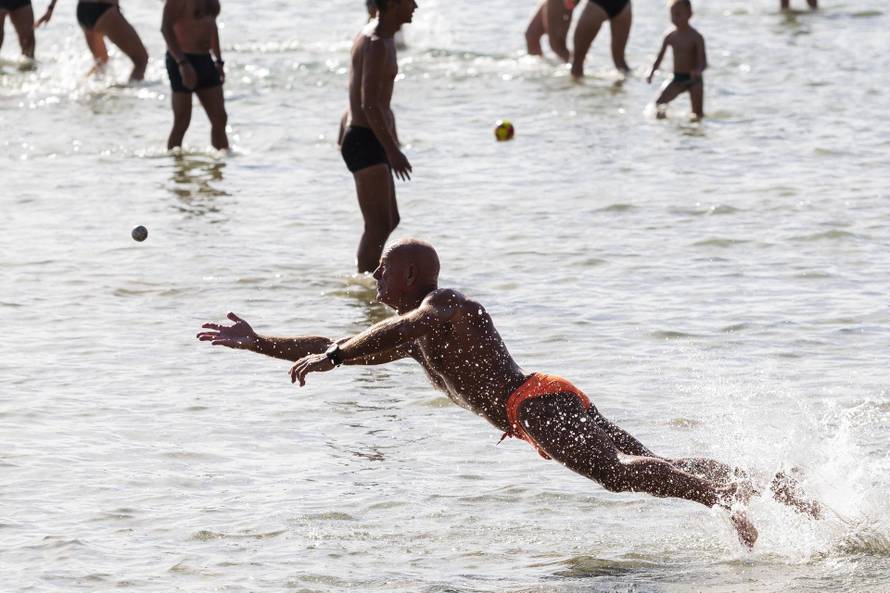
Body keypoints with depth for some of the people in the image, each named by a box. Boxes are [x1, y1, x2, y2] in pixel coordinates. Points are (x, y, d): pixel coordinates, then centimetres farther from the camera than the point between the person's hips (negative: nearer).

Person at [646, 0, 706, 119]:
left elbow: (703, 62, -17)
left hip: (693, 80, -3)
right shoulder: (670, 37, 1)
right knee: (659, 102, -15)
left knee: (697, 114, -4)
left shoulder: (696, 37, -11)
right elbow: (660, 57, 10)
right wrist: (651, 72, -7)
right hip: (677, 79, 3)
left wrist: (698, 71, -40)